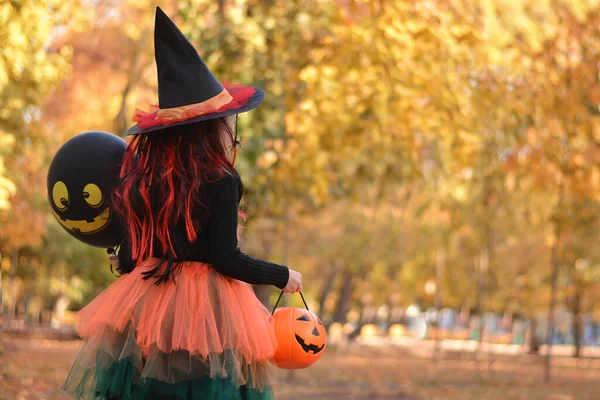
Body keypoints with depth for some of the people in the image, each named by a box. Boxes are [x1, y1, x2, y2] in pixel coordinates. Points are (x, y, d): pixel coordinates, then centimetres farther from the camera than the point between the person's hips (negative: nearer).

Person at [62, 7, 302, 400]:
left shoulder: (140, 178, 5)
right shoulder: (220, 182, -10)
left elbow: (129, 258, 8)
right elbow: (226, 259, -13)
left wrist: (124, 262, 32)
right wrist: (284, 276, 1)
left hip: (143, 309, 5)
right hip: (207, 311, -5)